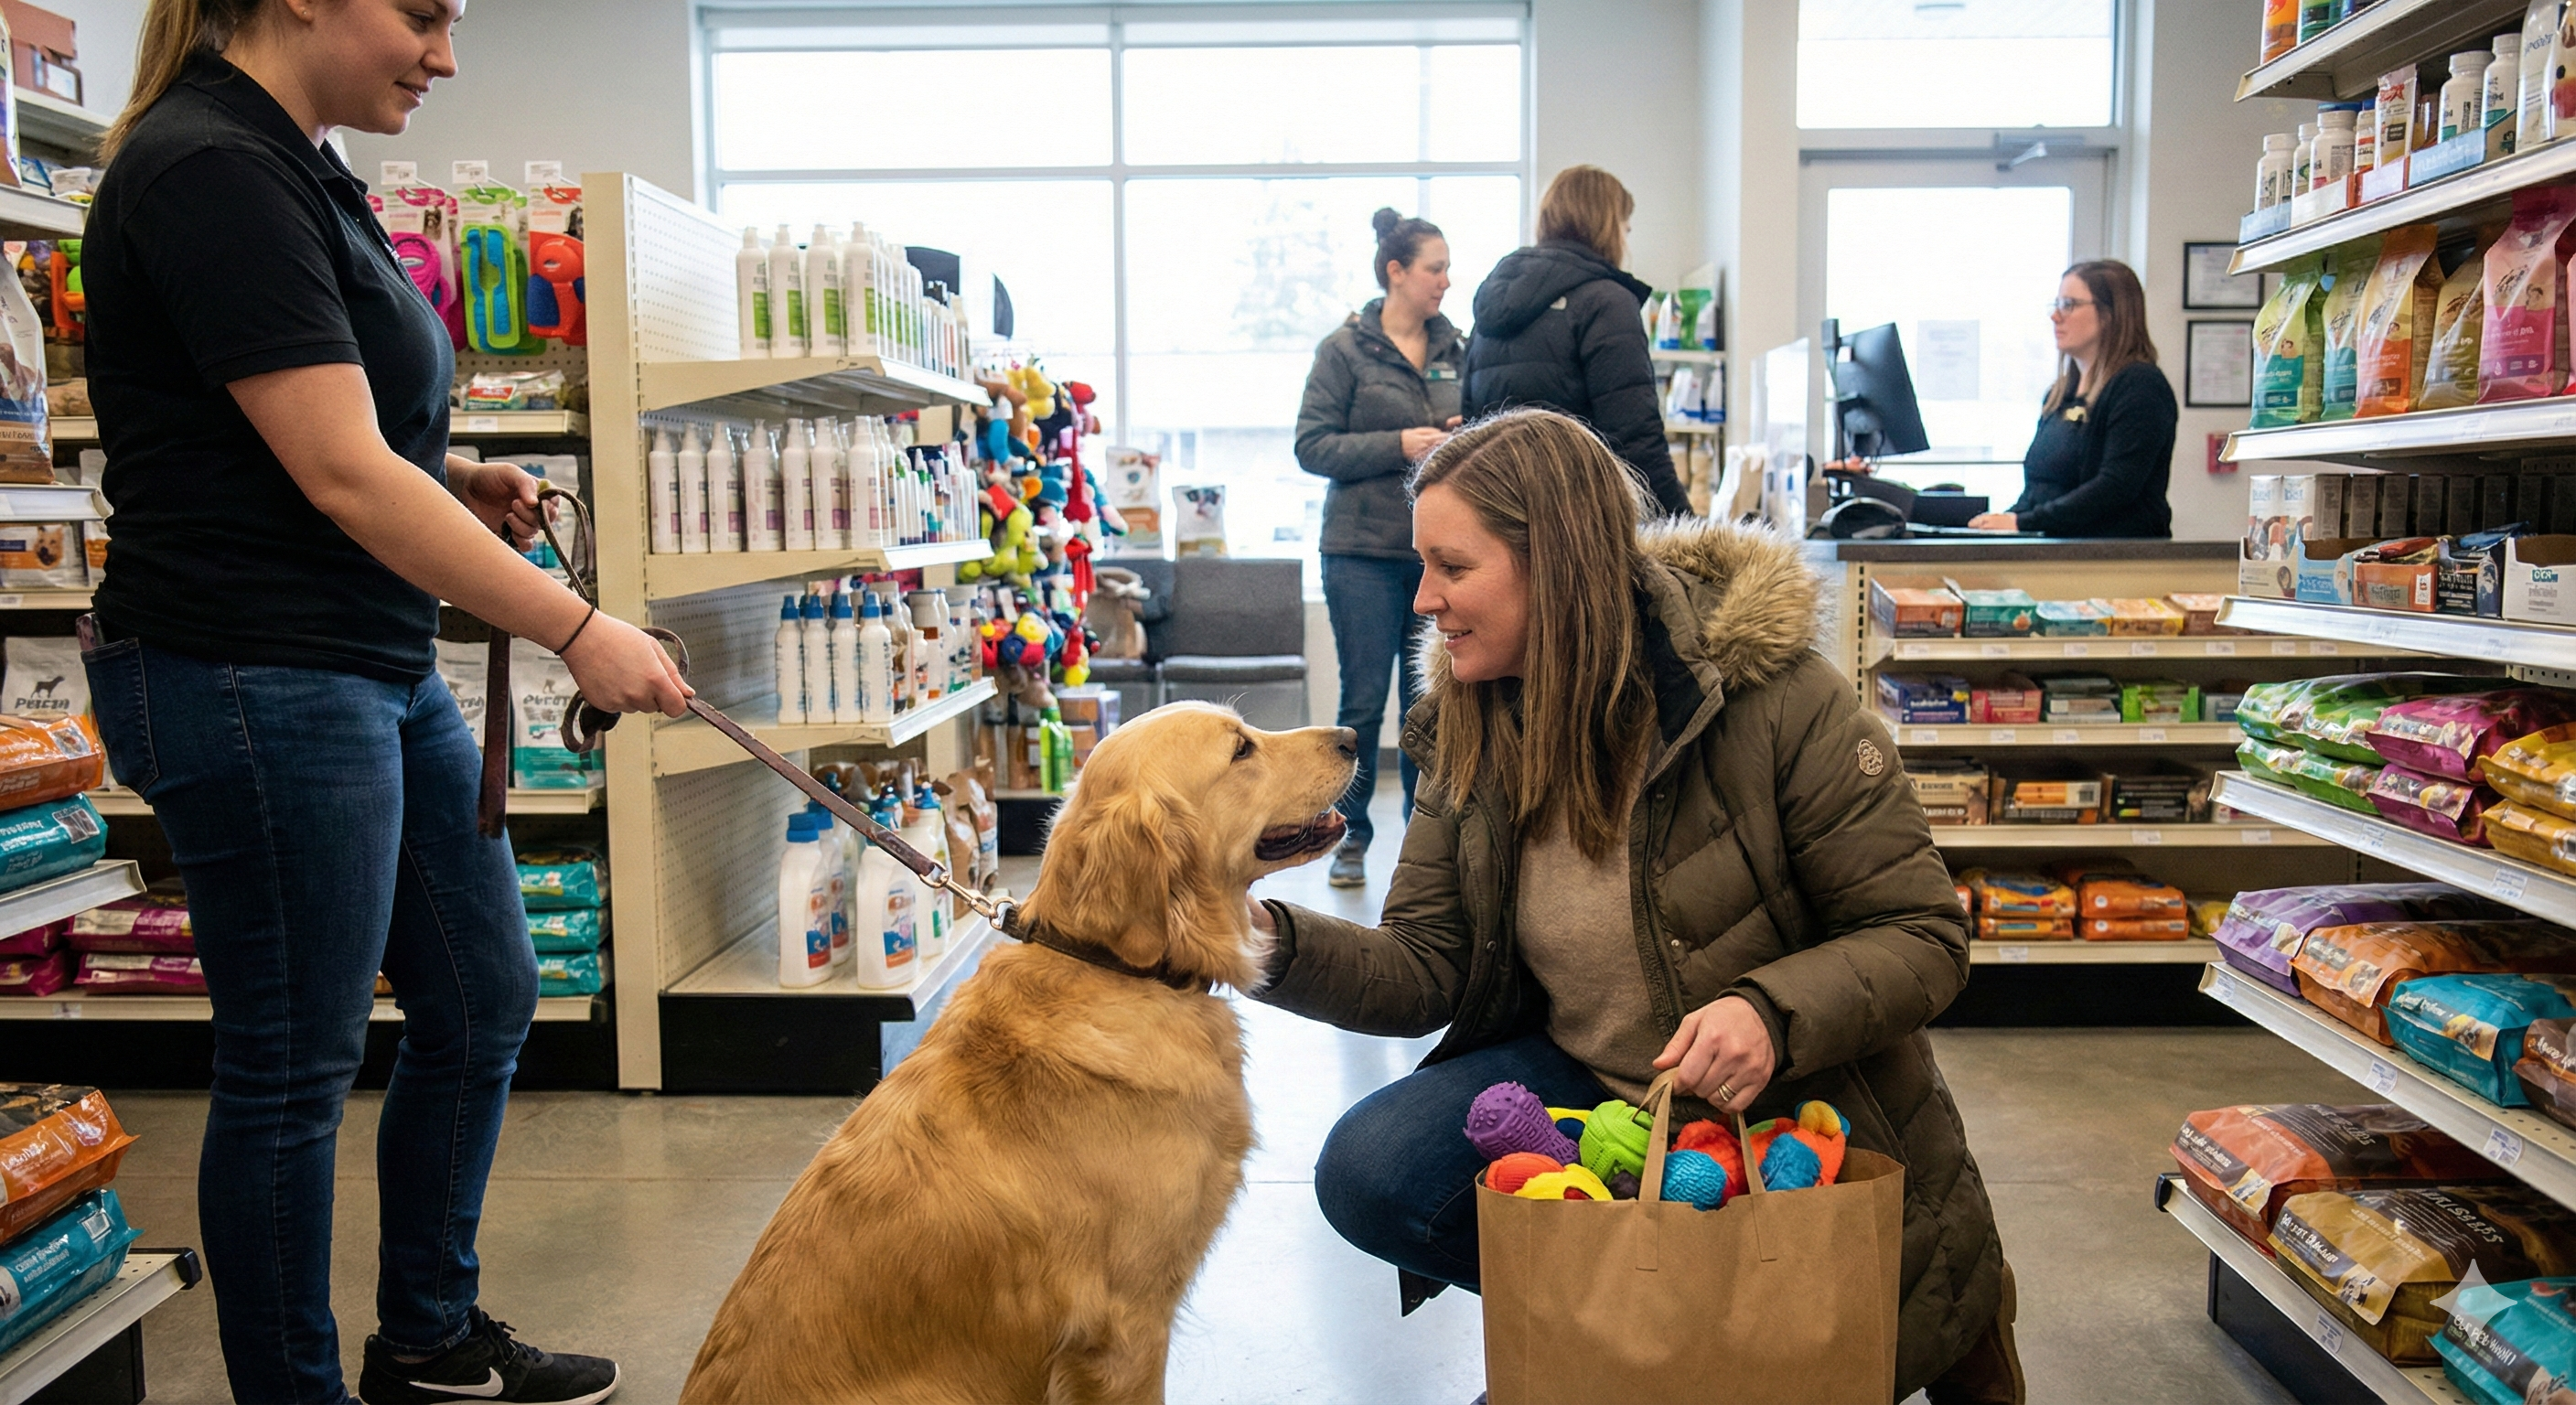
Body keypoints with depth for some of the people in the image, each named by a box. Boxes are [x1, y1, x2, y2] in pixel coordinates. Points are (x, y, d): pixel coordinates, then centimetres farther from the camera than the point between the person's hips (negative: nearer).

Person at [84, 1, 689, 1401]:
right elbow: (341, 475, -21)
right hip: (259, 679, -10)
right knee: (294, 1062, 3)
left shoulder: (293, 167, 14)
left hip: (379, 672, 10)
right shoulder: (211, 170, -16)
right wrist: (575, 629, -18)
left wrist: (455, 484, 5)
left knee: (483, 997, 16)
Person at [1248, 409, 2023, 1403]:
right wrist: (1279, 943, -24)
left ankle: (1956, 1310, 34)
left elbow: (1923, 938, -18)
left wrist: (1774, 1010, -37)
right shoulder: (1471, 732, -6)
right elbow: (1428, 969, -6)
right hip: (1585, 1079, 4)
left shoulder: (1774, 696, -23)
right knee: (1368, 1174, -18)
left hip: (1791, 1110, -3)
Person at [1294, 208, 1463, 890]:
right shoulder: (1345, 349, -2)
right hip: (1365, 551, -4)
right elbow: (1312, 445, -7)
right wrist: (1399, 445, -16)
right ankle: (1350, 836, 13)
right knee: (1363, 701, 0)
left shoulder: (1453, 348, 11)